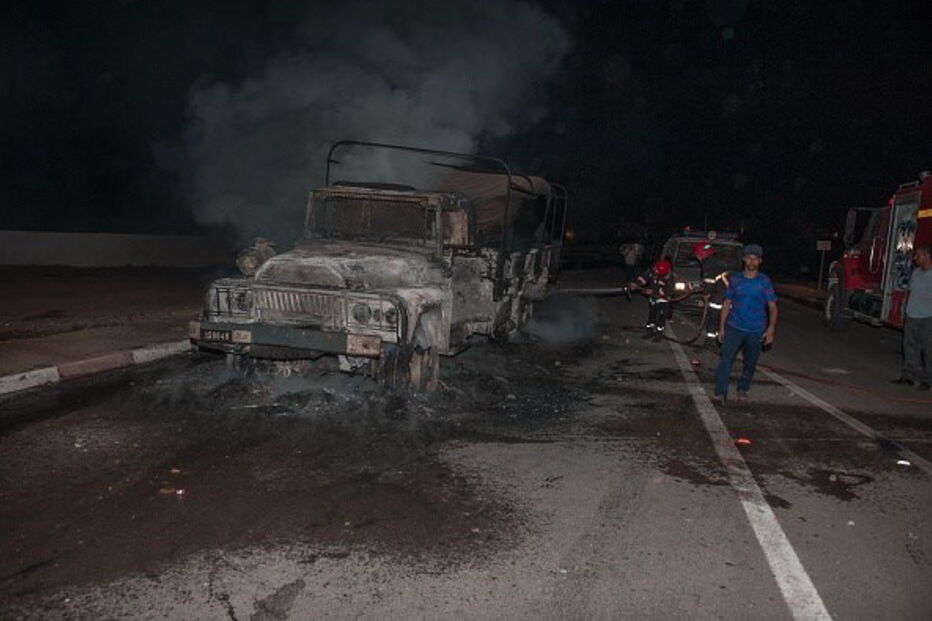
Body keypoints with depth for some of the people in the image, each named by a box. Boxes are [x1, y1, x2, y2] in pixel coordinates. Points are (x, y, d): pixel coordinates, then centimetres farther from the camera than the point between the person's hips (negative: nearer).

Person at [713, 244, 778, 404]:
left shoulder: (765, 282, 1)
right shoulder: (735, 279, 5)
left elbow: (772, 307, 1)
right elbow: (727, 304, 9)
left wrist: (771, 329, -11)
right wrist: (721, 327, 5)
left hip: (756, 331, 0)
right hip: (734, 327, 0)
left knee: (750, 363, 11)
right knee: (726, 359, -14)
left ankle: (743, 389, 32)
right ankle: (720, 393, -17)